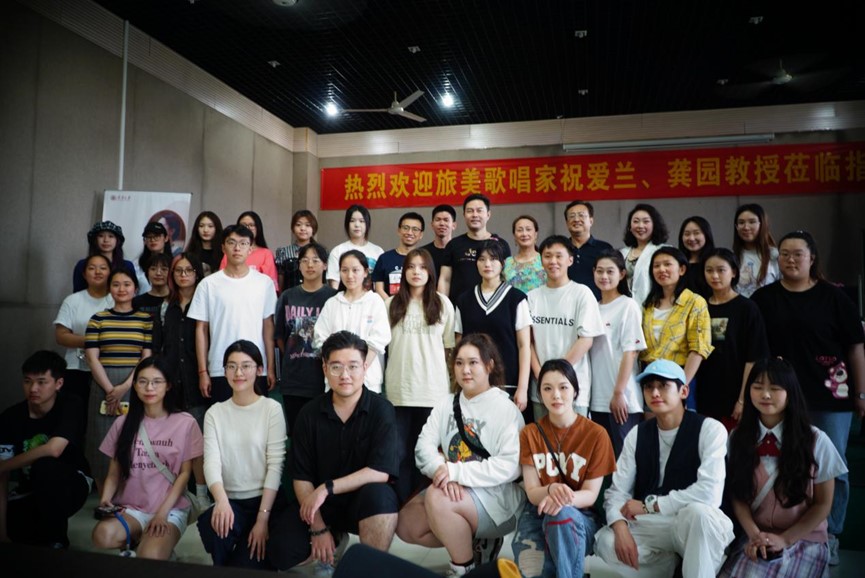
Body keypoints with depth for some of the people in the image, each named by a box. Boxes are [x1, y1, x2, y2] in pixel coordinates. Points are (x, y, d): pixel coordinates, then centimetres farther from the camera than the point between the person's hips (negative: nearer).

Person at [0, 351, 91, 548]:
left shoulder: (69, 406, -16)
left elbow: (52, 450, -30)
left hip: (71, 484, -3)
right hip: (29, 492, 3)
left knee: (45, 466, -34)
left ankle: (55, 541, -15)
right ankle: (43, 531, 11)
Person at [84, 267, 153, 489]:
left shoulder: (146, 319, 5)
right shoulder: (98, 319, 8)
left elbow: (147, 357, -1)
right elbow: (92, 357, 1)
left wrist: (125, 387, -12)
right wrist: (110, 389, -10)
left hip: (135, 385, -1)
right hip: (104, 386, 1)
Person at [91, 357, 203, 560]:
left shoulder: (185, 423, 1)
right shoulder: (123, 423, 10)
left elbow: (185, 473, -1)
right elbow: (114, 472, 9)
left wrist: (162, 512, -12)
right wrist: (105, 499, -11)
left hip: (171, 509, -2)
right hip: (129, 508, 3)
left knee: (150, 557, -31)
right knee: (103, 536, -31)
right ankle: (137, 539, 0)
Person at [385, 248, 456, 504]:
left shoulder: (442, 303, 3)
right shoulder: (391, 304, 7)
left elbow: (449, 346, 7)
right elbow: (382, 344, 11)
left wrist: (452, 378, 5)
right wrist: (383, 376, 7)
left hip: (433, 389, -1)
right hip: (399, 389, 1)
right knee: (400, 452, 5)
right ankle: (403, 506, 16)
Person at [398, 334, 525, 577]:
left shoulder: (506, 409, -8)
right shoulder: (447, 404, 9)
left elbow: (510, 465, -20)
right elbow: (424, 445, -2)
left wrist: (456, 472, -26)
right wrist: (443, 472, -24)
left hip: (496, 494, -7)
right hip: (454, 491, 7)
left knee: (437, 498, -29)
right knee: (406, 524, -8)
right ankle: (475, 543, 8)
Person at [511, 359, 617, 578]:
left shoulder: (596, 434, -5)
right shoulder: (529, 434, 2)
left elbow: (590, 494, -7)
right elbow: (532, 493, -3)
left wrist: (564, 499, -30)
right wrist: (551, 490, -28)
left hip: (581, 517, -1)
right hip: (538, 514, 1)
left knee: (563, 514, -37)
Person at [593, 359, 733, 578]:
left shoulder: (710, 429, -11)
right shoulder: (637, 435, 3)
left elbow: (709, 492, -24)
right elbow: (617, 491, -1)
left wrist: (648, 505, -18)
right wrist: (621, 529, -22)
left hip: (701, 525, -4)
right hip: (652, 526, 5)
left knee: (697, 511, -38)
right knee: (606, 541, -21)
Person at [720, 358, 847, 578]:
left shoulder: (816, 441, -5)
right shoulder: (737, 438, 0)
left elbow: (823, 504, -1)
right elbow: (738, 495, 3)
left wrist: (785, 539, -10)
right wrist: (754, 534, -14)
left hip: (804, 539, -1)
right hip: (754, 537, 2)